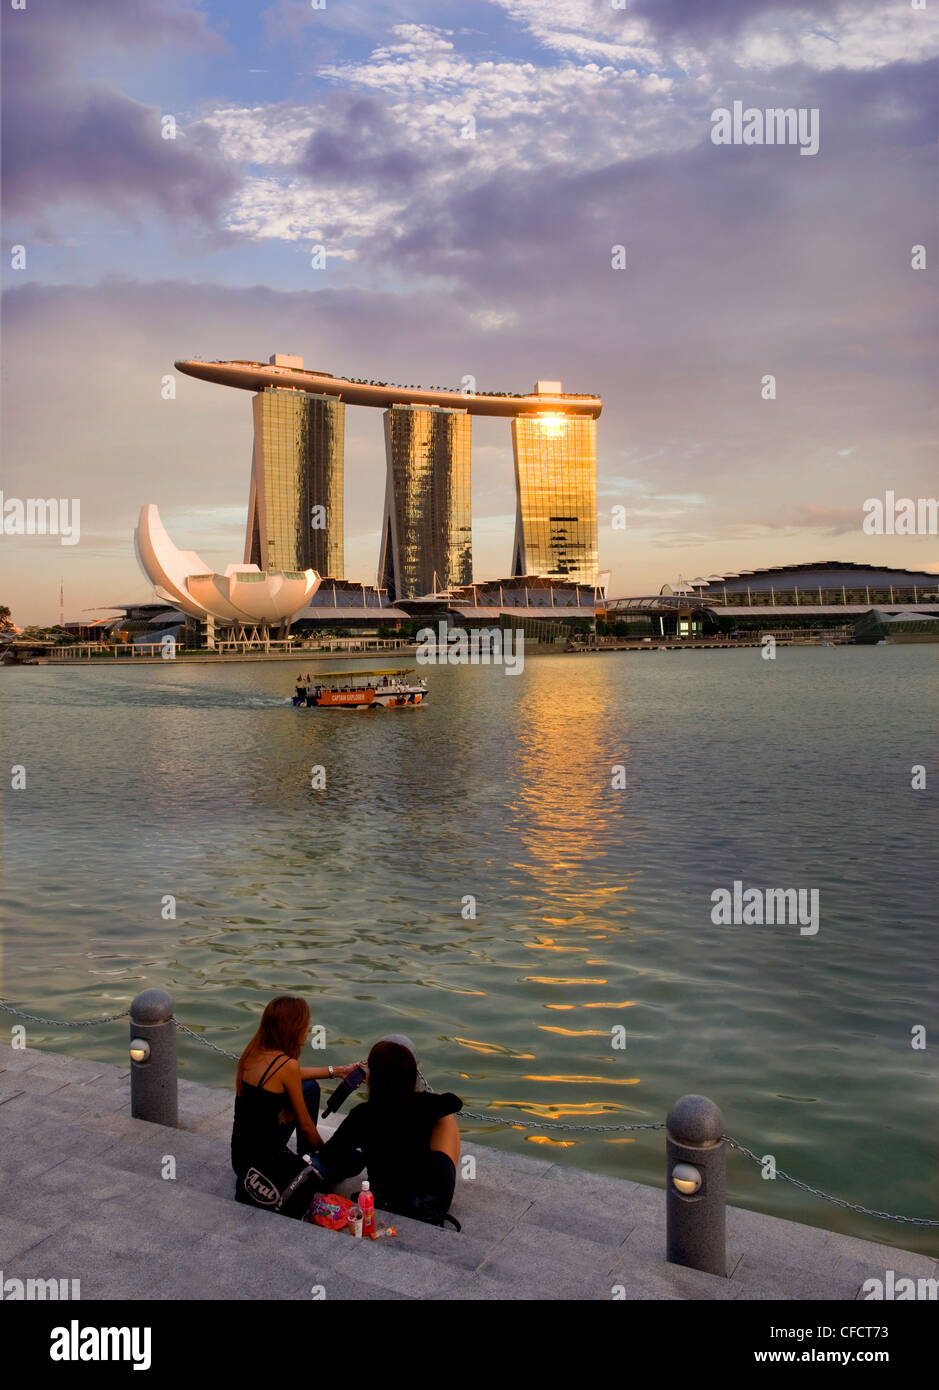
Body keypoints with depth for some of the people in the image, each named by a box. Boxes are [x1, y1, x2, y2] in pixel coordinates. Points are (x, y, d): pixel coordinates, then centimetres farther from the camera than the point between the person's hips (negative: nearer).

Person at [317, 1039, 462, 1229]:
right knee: (446, 1118, 17)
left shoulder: (362, 1116, -18)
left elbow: (326, 1158, -11)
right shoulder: (423, 1105, -13)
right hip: (435, 1206, 0)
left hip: (388, 1205, 1)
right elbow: (455, 1102, 8)